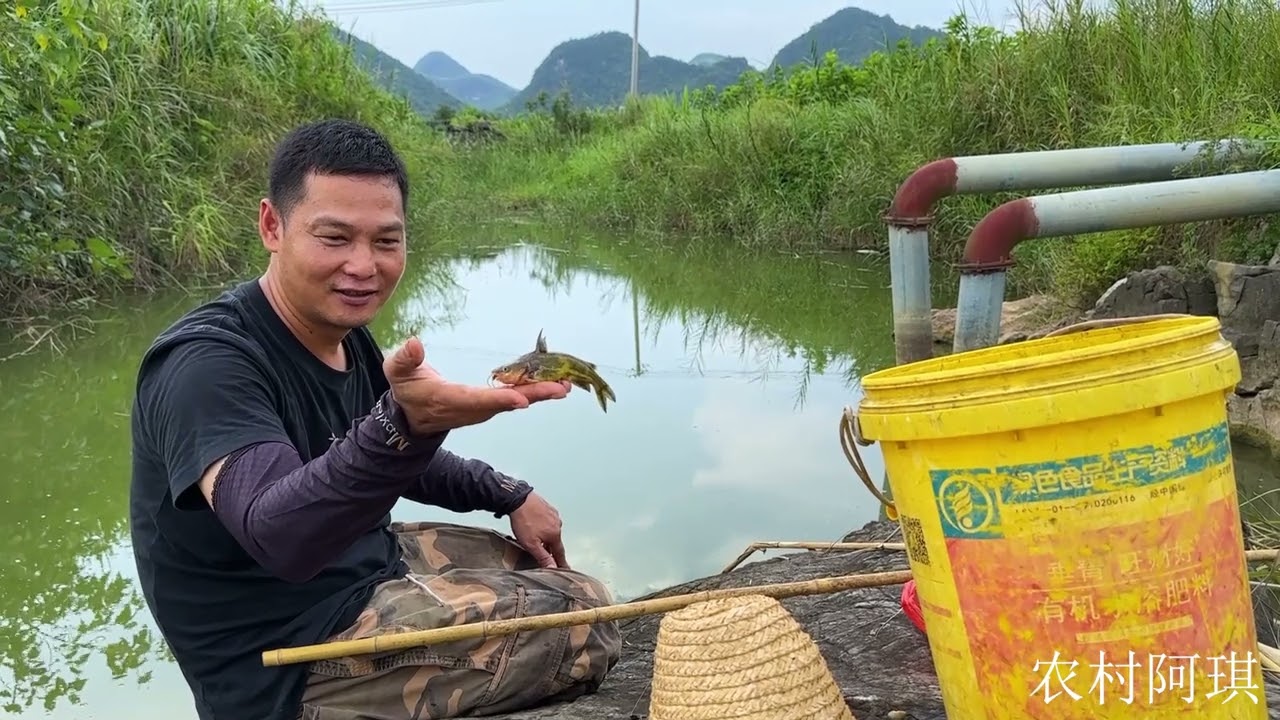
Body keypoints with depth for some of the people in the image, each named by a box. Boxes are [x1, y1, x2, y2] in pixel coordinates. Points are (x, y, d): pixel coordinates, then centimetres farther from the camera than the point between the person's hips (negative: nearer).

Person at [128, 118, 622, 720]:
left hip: (360, 568, 9)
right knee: (586, 624, -12)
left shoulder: (342, 332, 0)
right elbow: (276, 534, -43)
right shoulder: (207, 364, -26)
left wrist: (510, 497, 8)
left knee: (544, 570, 23)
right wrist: (403, 424, -59)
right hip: (290, 661, -9)